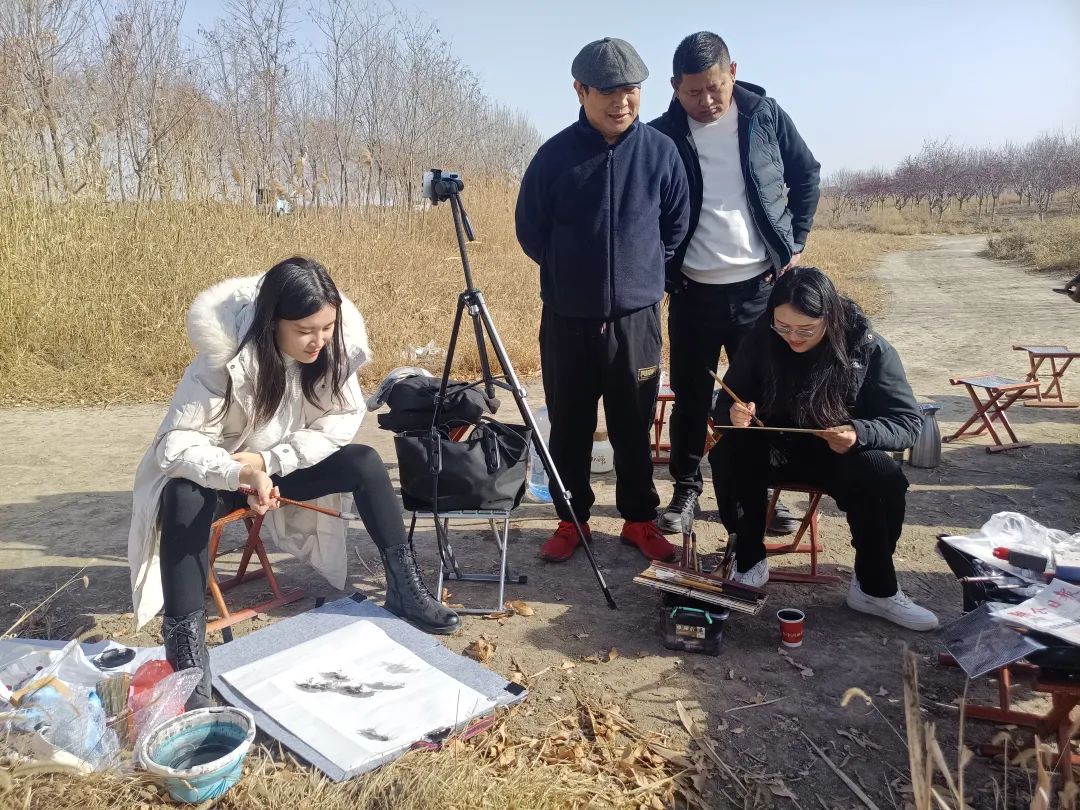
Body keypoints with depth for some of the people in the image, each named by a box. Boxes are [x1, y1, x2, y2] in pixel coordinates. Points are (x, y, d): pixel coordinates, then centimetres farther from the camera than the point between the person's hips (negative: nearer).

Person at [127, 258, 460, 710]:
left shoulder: (334, 347, -18)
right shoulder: (226, 357, -30)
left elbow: (342, 422, -15)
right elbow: (175, 443, -32)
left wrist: (266, 460, -26)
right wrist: (241, 474, -49)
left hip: (283, 469, 4)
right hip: (214, 474, -3)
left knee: (363, 463, -18)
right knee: (181, 500, -35)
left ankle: (403, 588, -6)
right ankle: (185, 650, -31)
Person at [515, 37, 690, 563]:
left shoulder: (660, 152, -3)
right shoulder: (555, 155, -6)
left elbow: (677, 223, 10)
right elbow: (530, 231, 4)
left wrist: (643, 269, 10)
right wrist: (569, 273, 9)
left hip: (637, 317, 0)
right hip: (567, 318, 0)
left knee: (634, 428, 10)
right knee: (569, 427, 9)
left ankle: (640, 519, 26)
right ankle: (571, 520, 26)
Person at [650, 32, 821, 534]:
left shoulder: (765, 115, -1)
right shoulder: (663, 135, -5)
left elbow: (806, 176, 10)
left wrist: (795, 244, 4)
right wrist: (666, 271, -4)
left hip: (761, 286, 1)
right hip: (694, 291, -1)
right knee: (691, 396, 8)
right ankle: (686, 488, 23)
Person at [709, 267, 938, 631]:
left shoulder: (867, 348, -16)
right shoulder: (762, 341, -13)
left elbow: (908, 421, -14)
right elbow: (727, 402, -4)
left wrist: (860, 434, -35)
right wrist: (733, 414, -30)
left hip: (839, 453, 0)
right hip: (774, 448, 1)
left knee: (883, 478, -30)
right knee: (727, 453, -29)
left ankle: (874, 588, -9)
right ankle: (749, 560, -11)